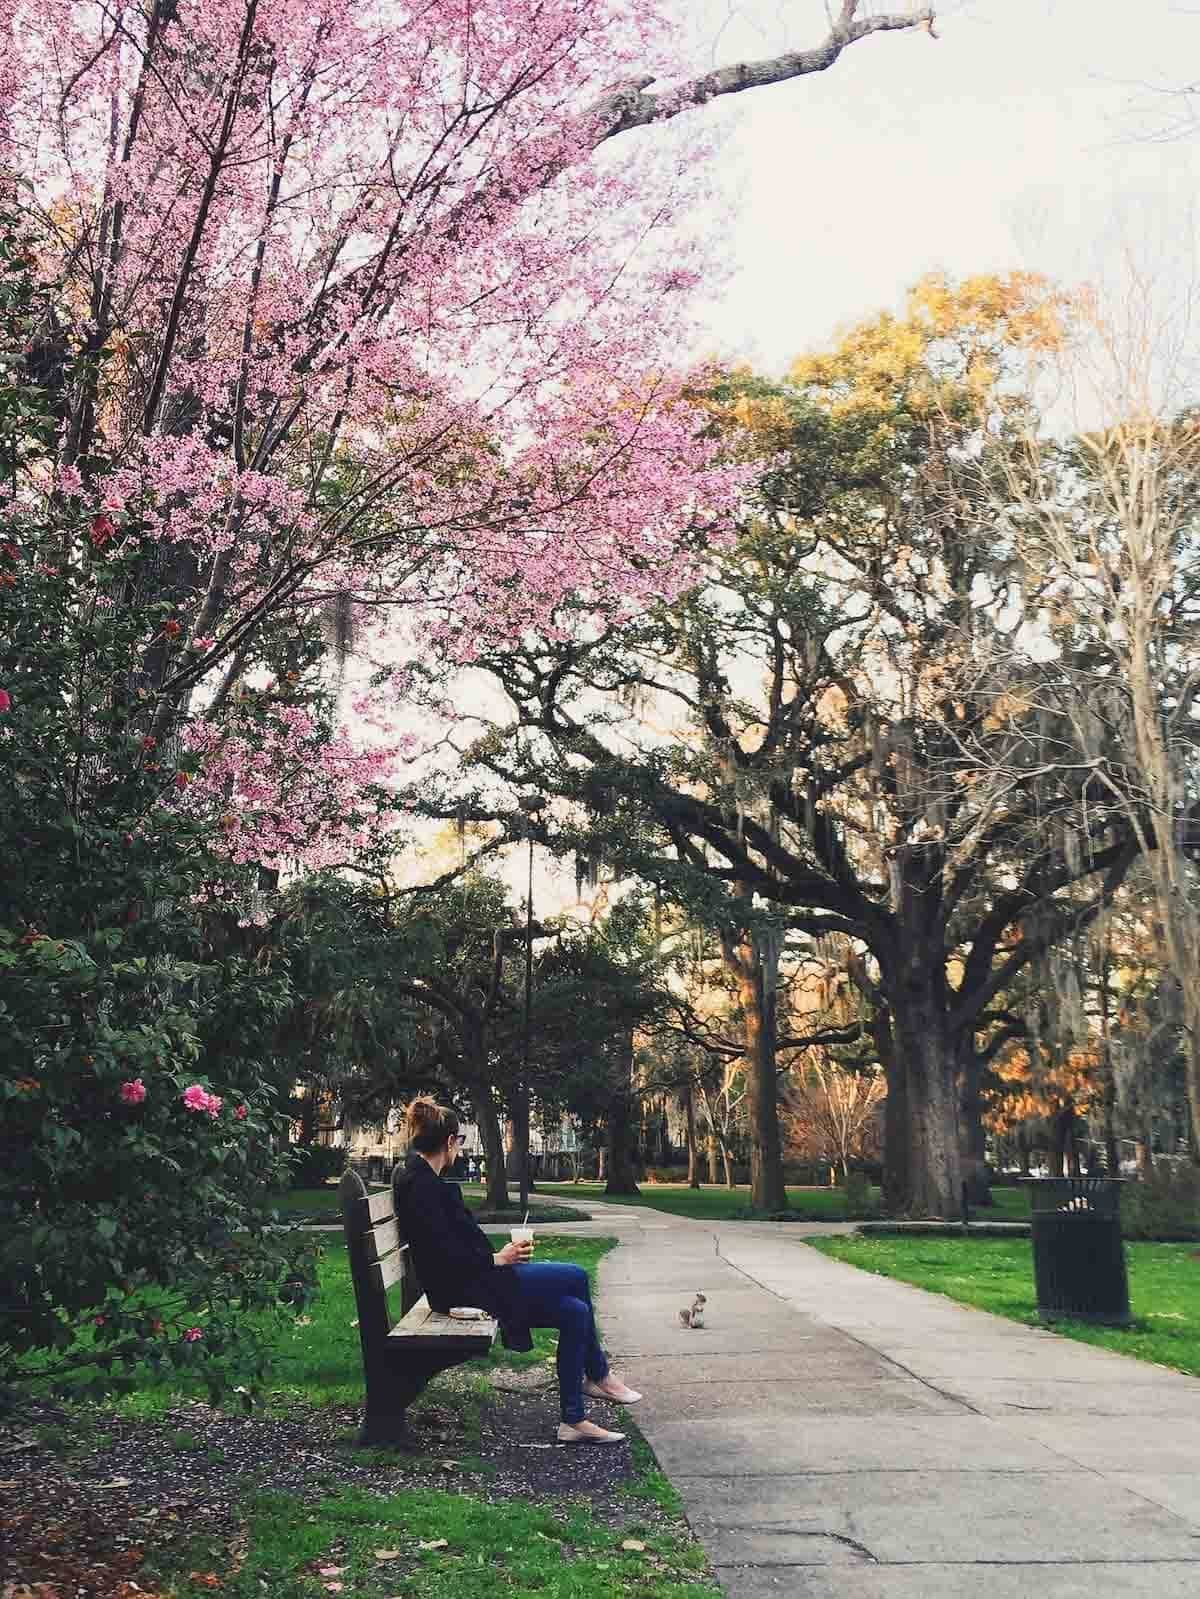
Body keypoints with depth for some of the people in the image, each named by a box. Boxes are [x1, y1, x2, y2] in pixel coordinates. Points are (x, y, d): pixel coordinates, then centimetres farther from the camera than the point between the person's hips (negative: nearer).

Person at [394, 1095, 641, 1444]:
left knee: (575, 1311, 2)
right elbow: (444, 1255, -22)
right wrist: (497, 1259, -10)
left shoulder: (418, 1178, 12)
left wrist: (499, 1255, 8)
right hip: (460, 1288, -10)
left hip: (467, 1281, 10)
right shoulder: (420, 1184, -18)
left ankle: (572, 1420, 8)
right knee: (575, 1277, -11)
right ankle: (598, 1375, 5)